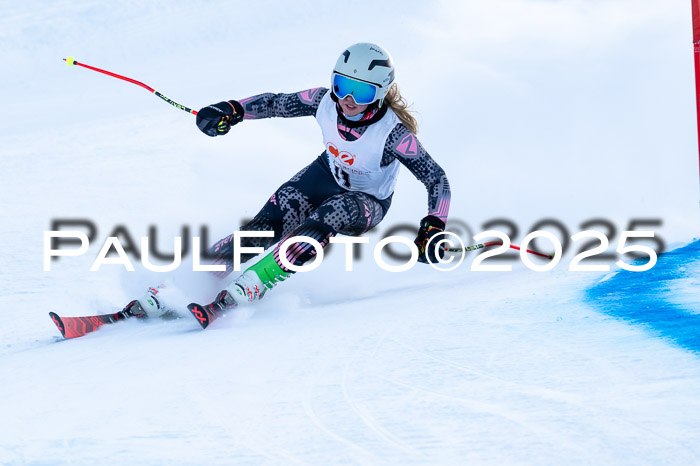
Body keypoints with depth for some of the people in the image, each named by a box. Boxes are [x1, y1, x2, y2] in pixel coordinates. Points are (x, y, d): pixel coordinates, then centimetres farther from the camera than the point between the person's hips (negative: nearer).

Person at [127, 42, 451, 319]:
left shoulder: (393, 133, -31)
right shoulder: (325, 100, -20)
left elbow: (437, 179, -24)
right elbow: (277, 103, -4)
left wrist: (433, 229, -37)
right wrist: (231, 111, -19)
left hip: (366, 204, -4)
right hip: (326, 175, 4)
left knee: (324, 218, -38)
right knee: (265, 227, -18)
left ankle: (248, 288, -38)